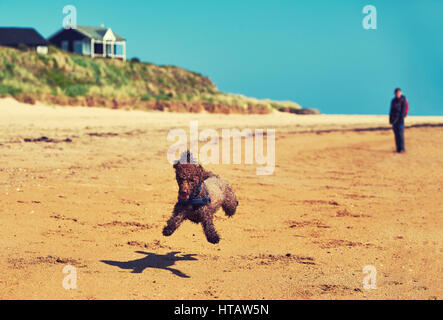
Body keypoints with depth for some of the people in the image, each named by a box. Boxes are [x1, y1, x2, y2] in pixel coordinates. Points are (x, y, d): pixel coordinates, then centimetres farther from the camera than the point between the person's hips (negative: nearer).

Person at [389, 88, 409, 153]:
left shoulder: (403, 100, -7)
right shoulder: (393, 100, 11)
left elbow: (403, 110, -11)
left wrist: (401, 119, -17)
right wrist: (390, 119, 11)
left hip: (400, 118, -6)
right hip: (394, 118, 6)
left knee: (400, 133, -8)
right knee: (396, 134, 5)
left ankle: (402, 149, -4)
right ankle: (398, 148, 9)